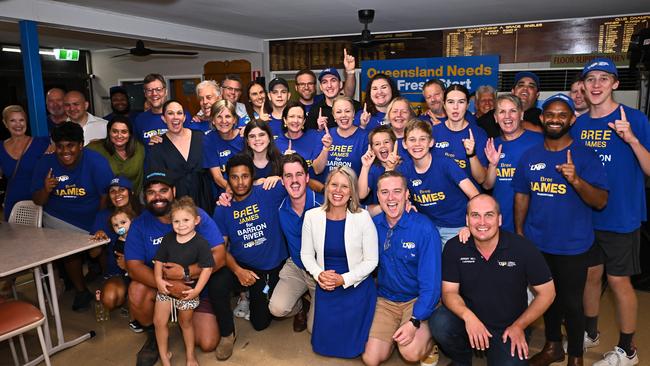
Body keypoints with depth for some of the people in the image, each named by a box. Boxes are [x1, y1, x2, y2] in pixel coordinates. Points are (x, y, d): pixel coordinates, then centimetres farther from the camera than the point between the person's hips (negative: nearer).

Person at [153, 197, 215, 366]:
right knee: (159, 321, 8)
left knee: (185, 322, 15)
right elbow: (159, 261, 0)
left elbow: (207, 268, -20)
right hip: (166, 287, 3)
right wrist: (159, 279, -14)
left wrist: (196, 290, -22)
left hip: (187, 290, -3)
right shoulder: (168, 239, -7)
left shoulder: (200, 243, -20)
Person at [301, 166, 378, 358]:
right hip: (325, 287, 3)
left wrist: (344, 279, -19)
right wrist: (319, 275, -15)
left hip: (356, 287, -2)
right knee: (322, 345, 11)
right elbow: (306, 254, 2)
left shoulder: (363, 217, -15)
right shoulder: (312, 216, -7)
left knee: (351, 347, 4)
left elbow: (371, 260, -11)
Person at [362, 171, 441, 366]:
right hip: (385, 300, 4)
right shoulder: (372, 225, -5)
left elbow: (430, 283, -18)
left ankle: (429, 338, 9)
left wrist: (414, 322, -23)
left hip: (418, 300, -3)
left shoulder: (424, 229, -17)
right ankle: (394, 335, 22)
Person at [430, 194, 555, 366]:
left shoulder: (523, 248, -14)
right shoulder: (454, 248, -9)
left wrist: (519, 326, -5)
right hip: (469, 321, 1)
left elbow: (547, 292, -4)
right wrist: (467, 316, -28)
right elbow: (449, 291, -8)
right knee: (439, 323, -29)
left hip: (508, 329, 0)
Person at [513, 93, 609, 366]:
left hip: (572, 246, -3)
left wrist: (576, 180, -31)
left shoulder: (585, 156, -8)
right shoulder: (529, 156, 3)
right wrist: (519, 232, 5)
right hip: (536, 243, 4)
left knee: (572, 302, 6)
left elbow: (601, 202, -14)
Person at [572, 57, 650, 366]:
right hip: (585, 215, 4)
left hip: (621, 216, -4)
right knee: (591, 275, 17)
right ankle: (589, 333, 37)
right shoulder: (577, 124, 4)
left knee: (618, 281, 5)